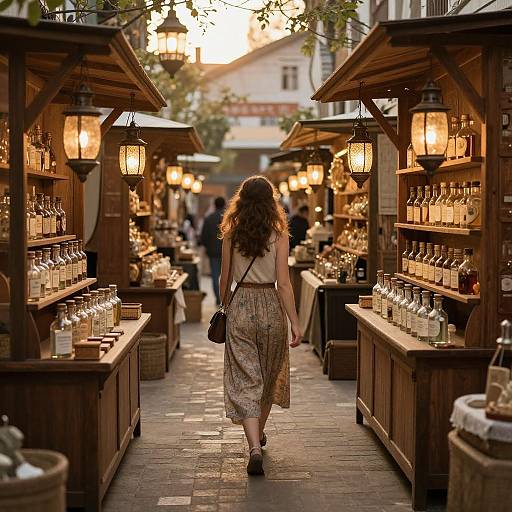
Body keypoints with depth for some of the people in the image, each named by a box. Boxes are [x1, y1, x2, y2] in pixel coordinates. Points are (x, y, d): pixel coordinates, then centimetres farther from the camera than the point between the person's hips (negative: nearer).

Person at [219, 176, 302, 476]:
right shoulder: (278, 236, -7)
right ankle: (259, 433, 39)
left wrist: (226, 308, 24)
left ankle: (255, 448, -15)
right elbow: (284, 284, -10)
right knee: (269, 375, 21)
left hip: (240, 308, 0)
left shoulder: (231, 236, -2)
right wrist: (295, 323, -7)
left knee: (245, 380, -1)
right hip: (270, 307, 0)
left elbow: (225, 279, 6)